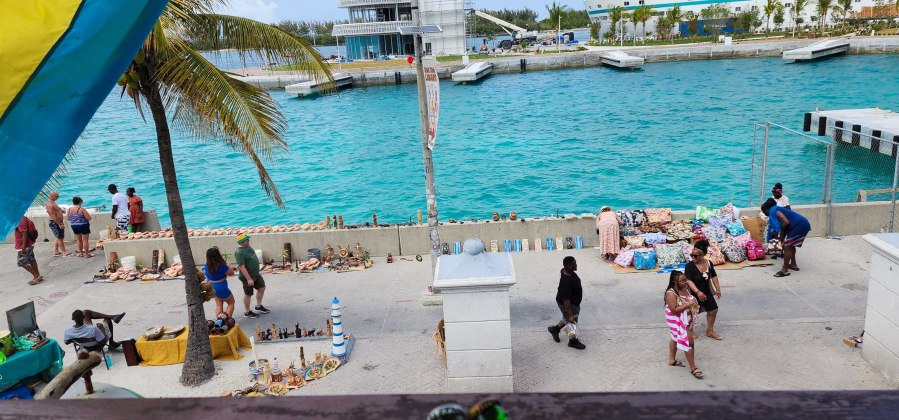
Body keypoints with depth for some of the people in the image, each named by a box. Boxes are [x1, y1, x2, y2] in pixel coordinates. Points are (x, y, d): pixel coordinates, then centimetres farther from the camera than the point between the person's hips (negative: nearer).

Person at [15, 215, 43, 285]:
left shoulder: (21, 221, -21)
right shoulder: (24, 218, 9)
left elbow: (25, 233, -26)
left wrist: (23, 247, -25)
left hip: (23, 246, -10)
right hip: (29, 244, 10)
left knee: (21, 262, -1)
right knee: (31, 260, 14)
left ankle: (36, 276, 0)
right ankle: (38, 276, 19)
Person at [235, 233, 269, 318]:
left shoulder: (247, 246, 1)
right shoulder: (239, 252, -28)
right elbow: (241, 267, -30)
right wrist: (249, 279, -29)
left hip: (256, 273, 9)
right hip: (248, 276, -9)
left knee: (262, 287, 16)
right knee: (248, 294, 6)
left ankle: (259, 306, 33)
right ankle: (247, 312, 22)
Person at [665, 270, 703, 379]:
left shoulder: (686, 288, -3)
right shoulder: (671, 293, -28)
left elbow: (690, 301, 15)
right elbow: (674, 310, -30)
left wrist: (695, 306, -2)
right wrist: (688, 305, -33)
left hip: (686, 319, 9)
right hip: (677, 321, -9)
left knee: (676, 338, 24)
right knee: (689, 341, -7)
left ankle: (672, 360, 43)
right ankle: (693, 368, 5)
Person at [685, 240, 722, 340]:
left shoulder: (709, 263, -5)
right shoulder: (689, 266, -22)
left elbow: (714, 276, 10)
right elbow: (689, 281, -30)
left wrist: (717, 289, 6)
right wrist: (698, 292, -40)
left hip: (707, 292, 6)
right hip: (694, 294, -6)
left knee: (713, 310, 14)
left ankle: (710, 330, 33)